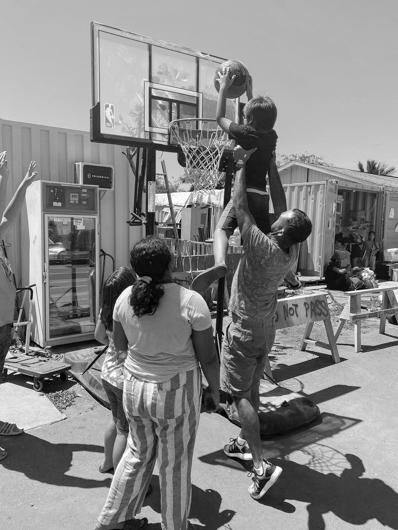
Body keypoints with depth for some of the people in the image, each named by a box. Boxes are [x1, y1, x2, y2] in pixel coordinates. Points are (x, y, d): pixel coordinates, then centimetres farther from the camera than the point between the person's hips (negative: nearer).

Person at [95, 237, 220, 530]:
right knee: (175, 464, 17)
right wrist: (214, 390, 3)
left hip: (134, 387, 5)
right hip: (176, 392, -4)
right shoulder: (191, 301, -20)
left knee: (139, 453, 27)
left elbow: (120, 343, 7)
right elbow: (208, 357, -12)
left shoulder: (125, 297, -8)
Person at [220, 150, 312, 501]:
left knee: (239, 396, 1)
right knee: (251, 390, 20)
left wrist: (242, 166, -8)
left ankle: (262, 465, -2)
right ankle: (245, 443, 37)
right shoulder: (292, 251, -8)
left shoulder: (264, 247, -28)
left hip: (244, 331, -7)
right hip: (265, 330, 8)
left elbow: (241, 207, -21)